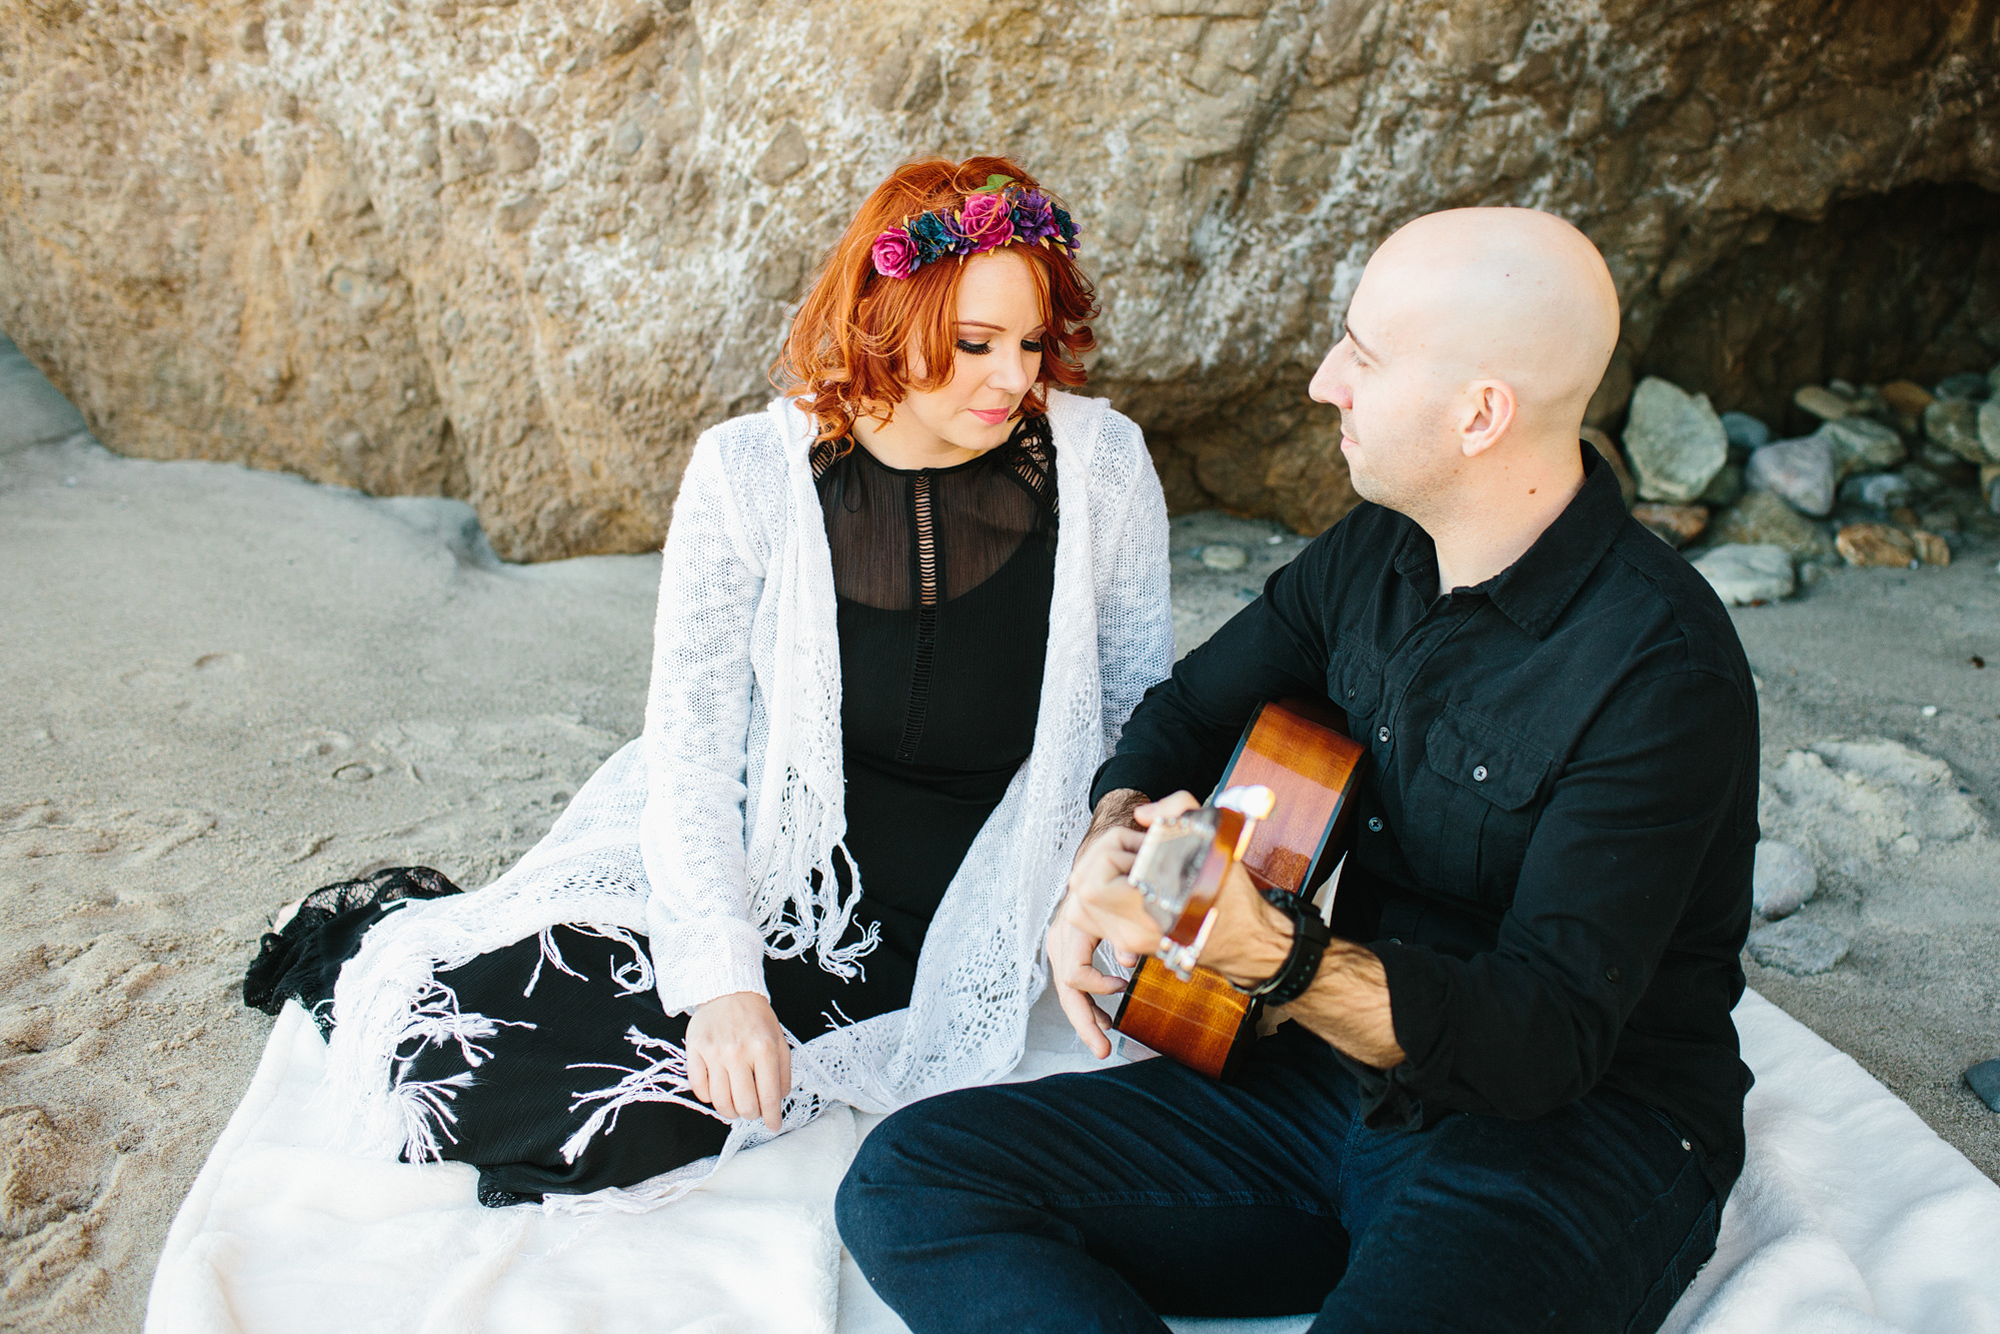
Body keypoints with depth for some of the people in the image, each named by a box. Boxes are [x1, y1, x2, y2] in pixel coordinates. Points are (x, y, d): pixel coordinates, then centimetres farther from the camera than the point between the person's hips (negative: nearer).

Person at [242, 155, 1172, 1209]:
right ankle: (394, 944, 23)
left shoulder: (1103, 462, -8)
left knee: (640, 1119, -18)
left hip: (967, 920, 0)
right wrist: (721, 978, -20)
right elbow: (692, 743, -11)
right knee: (467, 1055, -13)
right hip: (765, 873, 0)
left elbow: (1140, 704, 4)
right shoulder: (750, 471, -11)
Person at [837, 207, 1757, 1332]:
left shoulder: (1663, 669, -19)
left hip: (1579, 1137, -7)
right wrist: (1114, 847, -5)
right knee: (909, 1179, -11)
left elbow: (1546, 1037, -22)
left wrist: (1270, 955, -37)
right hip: (1344, 1086, 7)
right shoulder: (1373, 556, 4)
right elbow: (1191, 712, 17)